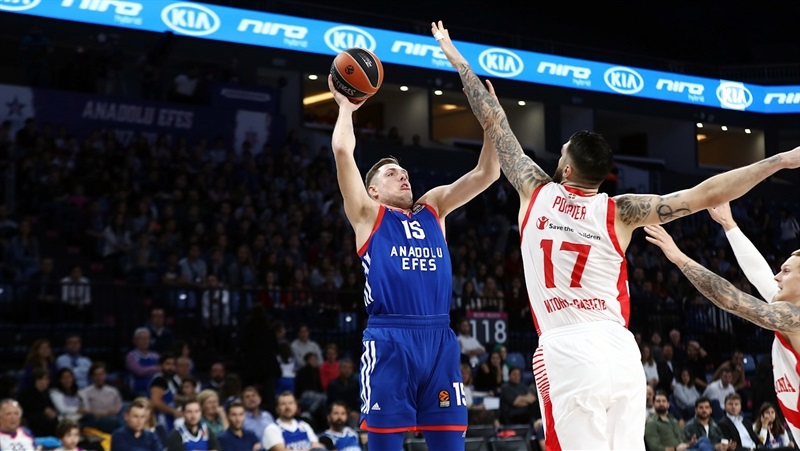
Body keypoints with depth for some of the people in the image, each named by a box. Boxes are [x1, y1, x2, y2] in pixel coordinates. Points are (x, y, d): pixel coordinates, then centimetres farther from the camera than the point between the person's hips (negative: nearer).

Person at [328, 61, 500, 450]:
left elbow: (487, 173, 16)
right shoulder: (368, 214, 9)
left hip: (439, 338, 4)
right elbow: (343, 151, -1)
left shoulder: (433, 209, 21)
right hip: (390, 339, -4)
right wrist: (346, 107, 12)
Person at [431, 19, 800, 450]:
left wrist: (458, 61, 26)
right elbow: (707, 194, 0)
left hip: (566, 353, -2)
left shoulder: (536, 192, 5)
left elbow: (494, 123, 15)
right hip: (619, 351, 2)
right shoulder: (621, 211, 5)